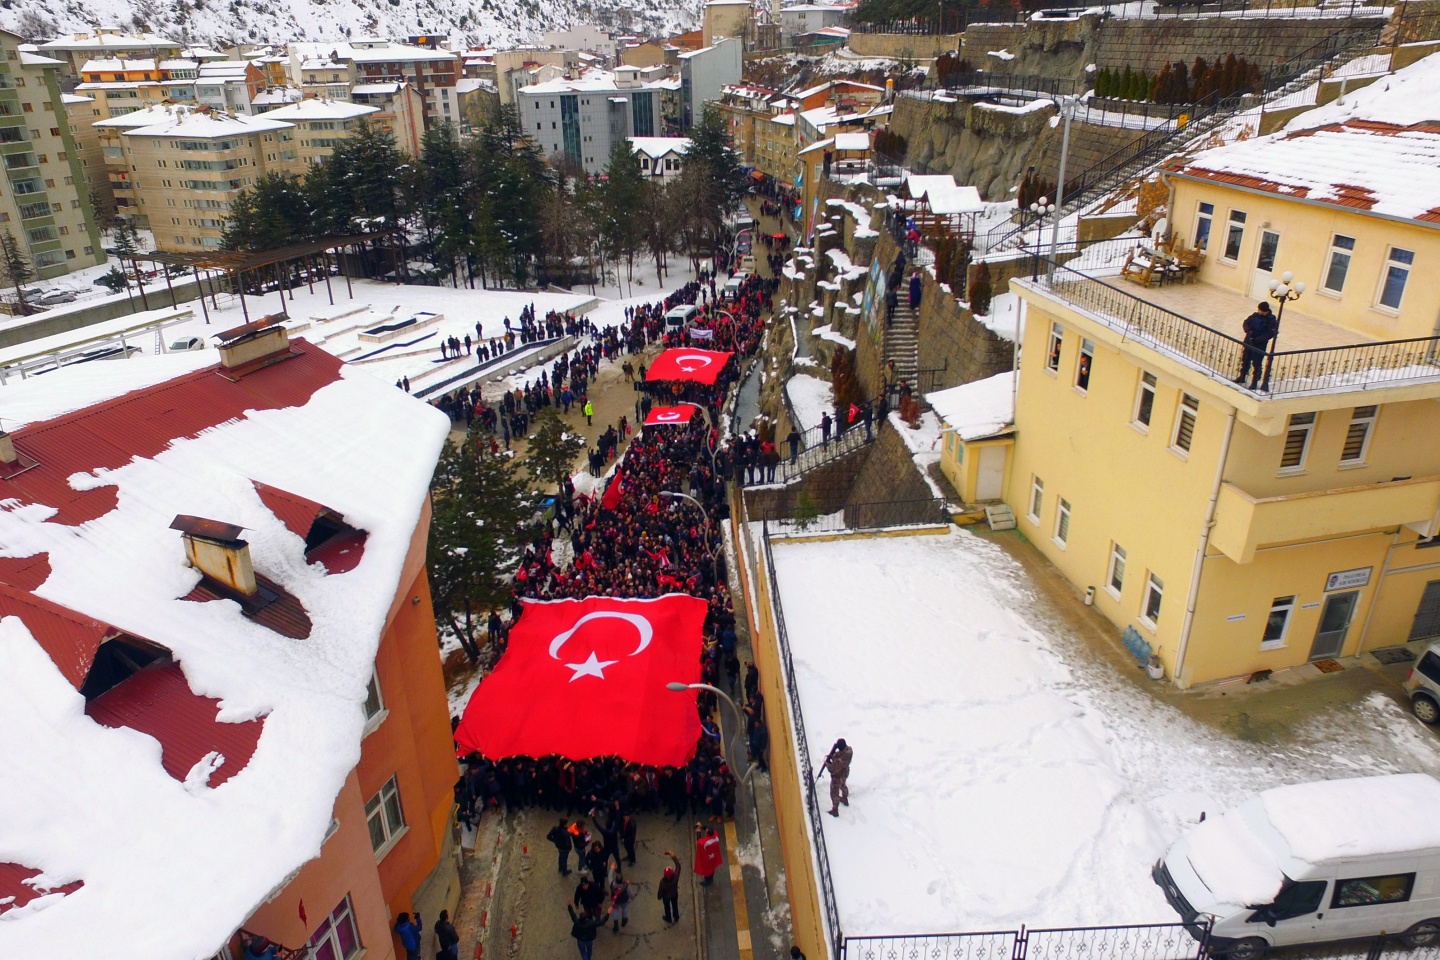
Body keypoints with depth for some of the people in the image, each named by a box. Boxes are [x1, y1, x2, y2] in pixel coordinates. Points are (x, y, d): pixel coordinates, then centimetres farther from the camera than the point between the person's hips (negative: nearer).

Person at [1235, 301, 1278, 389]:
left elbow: (1271, 334, -18)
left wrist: (1258, 339, -25)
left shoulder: (1271, 320, -15)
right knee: (1245, 360, 17)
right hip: (1249, 341, 5)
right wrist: (1248, 330, -15)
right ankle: (1242, 377, 33)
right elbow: (1246, 323, 6)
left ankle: (1255, 381, 11)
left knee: (1257, 364, -1)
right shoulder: (1255, 315, -2)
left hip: (1260, 345, -5)